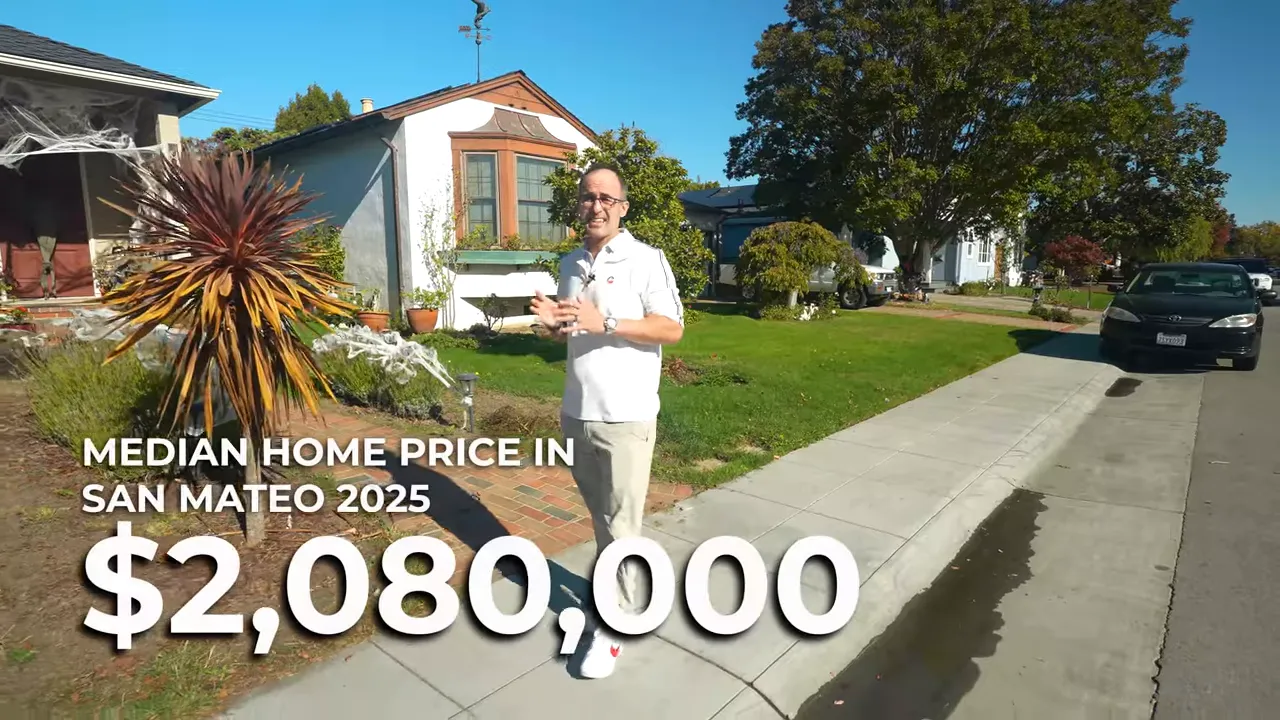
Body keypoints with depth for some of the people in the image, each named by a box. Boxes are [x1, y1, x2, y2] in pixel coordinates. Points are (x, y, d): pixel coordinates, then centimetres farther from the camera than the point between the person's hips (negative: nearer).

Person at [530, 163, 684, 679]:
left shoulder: (646, 259, -7)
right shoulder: (569, 263, 12)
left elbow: (673, 328, -12)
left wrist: (605, 322, -21)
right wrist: (553, 322, -3)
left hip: (625, 415, -6)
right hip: (576, 411, 6)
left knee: (621, 524, 3)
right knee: (599, 516, 19)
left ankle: (612, 627, 15)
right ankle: (613, 592, 37)